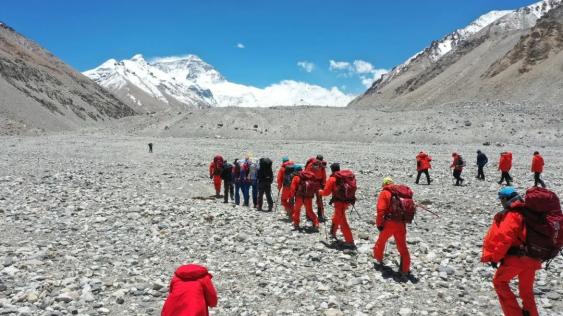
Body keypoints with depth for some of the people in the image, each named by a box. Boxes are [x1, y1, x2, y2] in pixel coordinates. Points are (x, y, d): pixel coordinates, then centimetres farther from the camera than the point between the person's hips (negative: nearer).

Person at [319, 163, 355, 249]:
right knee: (336, 217, 28)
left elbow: (326, 192, -8)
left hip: (339, 202, -8)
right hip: (346, 201, 8)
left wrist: (320, 192, 12)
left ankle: (350, 242, -9)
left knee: (343, 222, -6)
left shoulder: (332, 179, -9)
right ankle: (333, 233, 48)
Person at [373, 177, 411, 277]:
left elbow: (381, 210, -15)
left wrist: (379, 224, -8)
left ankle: (379, 260, 37)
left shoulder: (384, 193, -4)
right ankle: (405, 270, 10)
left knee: (381, 242, 21)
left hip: (389, 223, -3)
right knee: (402, 247, 11)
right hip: (401, 224, 3)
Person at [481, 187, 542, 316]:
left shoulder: (511, 215, -14)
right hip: (533, 258, 7)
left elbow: (504, 238, -21)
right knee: (527, 290, 22)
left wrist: (495, 257, -13)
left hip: (516, 258, -7)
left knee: (499, 281, 12)